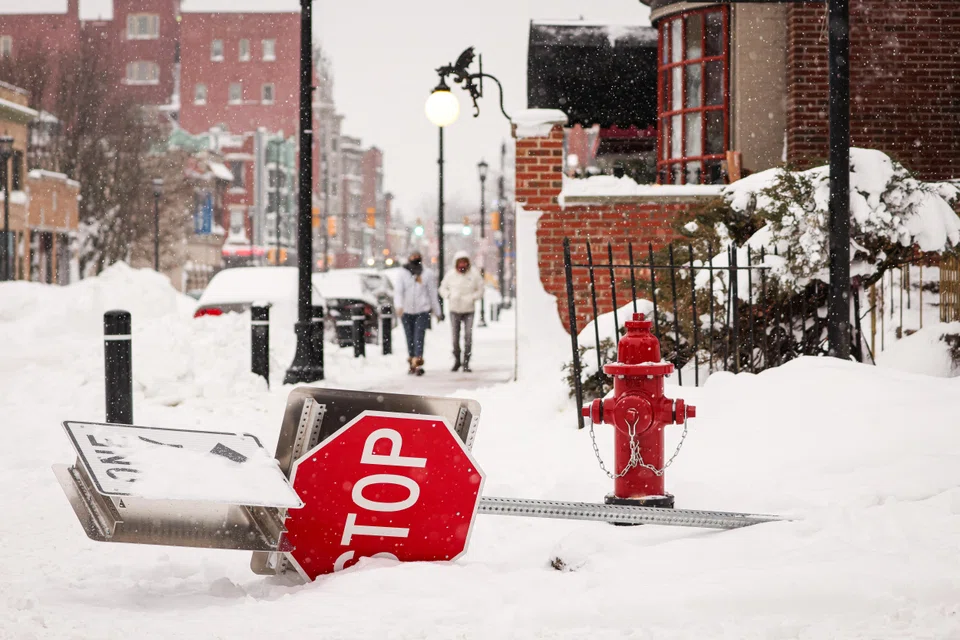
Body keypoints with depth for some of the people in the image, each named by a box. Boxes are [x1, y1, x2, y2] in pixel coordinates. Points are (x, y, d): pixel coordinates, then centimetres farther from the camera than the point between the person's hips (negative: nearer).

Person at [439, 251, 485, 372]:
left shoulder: (474, 274, -4)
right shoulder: (450, 274, -3)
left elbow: (480, 290, 3)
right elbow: (443, 288, 6)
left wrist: (472, 297, -14)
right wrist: (450, 295, -13)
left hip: (469, 310, -1)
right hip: (454, 310, 1)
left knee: (468, 336, -10)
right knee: (455, 336, 7)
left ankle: (466, 362, -4)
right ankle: (456, 360, 22)